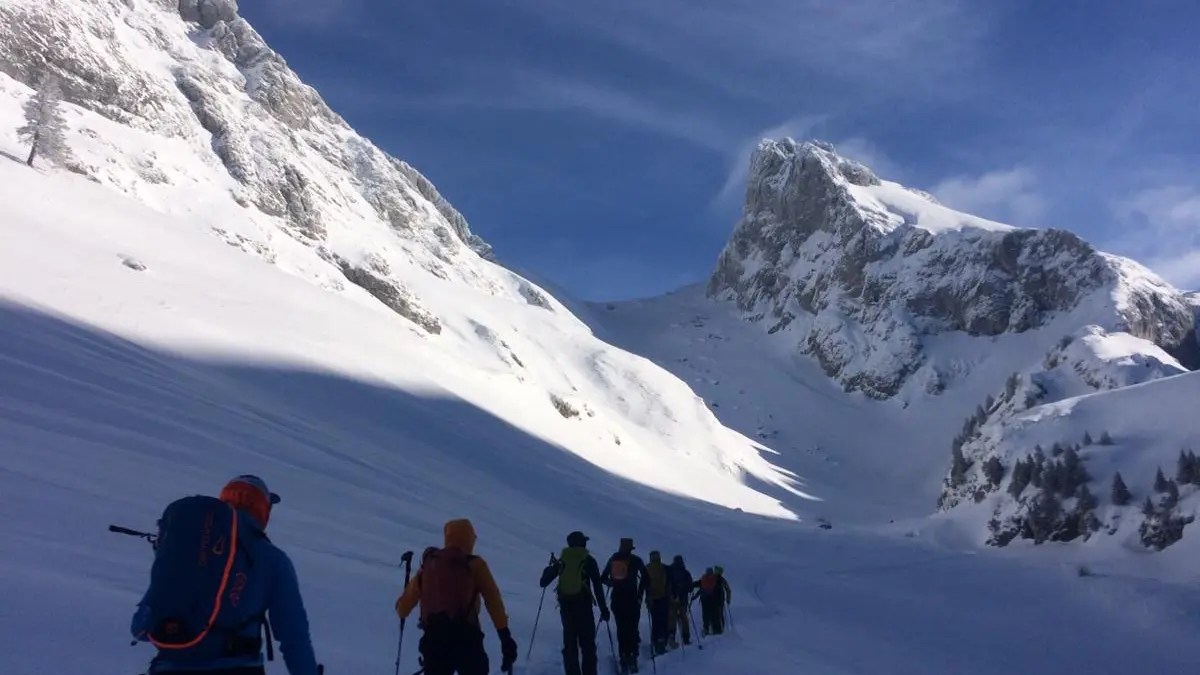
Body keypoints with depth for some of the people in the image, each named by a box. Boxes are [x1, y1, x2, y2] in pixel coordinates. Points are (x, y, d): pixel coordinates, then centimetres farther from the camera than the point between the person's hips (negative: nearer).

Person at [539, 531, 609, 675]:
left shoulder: (561, 561, 8)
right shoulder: (588, 560, 2)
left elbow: (544, 582, 13)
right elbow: (597, 586, -4)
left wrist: (549, 568, 33)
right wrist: (603, 608, 1)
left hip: (566, 606, 3)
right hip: (584, 605, -3)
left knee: (569, 644, 8)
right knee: (588, 644, 3)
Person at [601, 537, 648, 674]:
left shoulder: (612, 560, 11)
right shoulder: (635, 560, 2)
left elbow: (603, 578, 14)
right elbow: (645, 577, -7)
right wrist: (640, 594, 1)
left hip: (617, 599, 3)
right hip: (632, 599, -3)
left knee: (621, 629, 7)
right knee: (632, 629, -1)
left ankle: (624, 658, -3)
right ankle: (632, 658, -12)